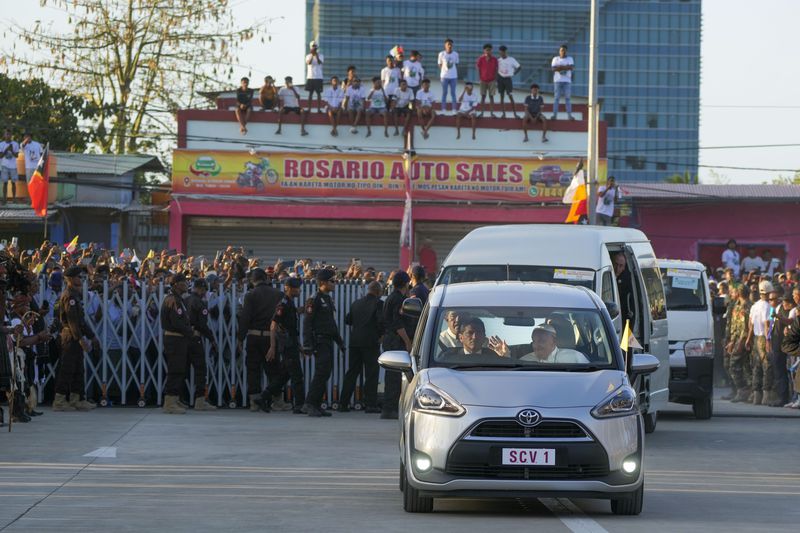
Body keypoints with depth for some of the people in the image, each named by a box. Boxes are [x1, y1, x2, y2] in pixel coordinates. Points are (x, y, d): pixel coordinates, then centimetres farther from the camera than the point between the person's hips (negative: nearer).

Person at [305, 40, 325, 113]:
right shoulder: (308, 56, 7)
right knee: (310, 93, 3)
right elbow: (308, 62, -13)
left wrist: (316, 54, -22)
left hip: (318, 77, -2)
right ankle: (309, 108, 6)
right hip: (310, 77, 2)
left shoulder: (320, 56, 2)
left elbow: (320, 62, -17)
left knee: (318, 93, -2)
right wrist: (312, 55, -21)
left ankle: (319, 109, 0)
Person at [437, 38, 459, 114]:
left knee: (453, 93, 5)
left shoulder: (455, 54, 1)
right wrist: (440, 75, 1)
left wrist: (457, 76, 10)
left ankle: (454, 109, 9)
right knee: (444, 93, 5)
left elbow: (456, 65, 9)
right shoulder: (441, 54, -4)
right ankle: (444, 109, 9)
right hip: (444, 76, -1)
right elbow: (440, 65, 4)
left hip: (453, 76, 1)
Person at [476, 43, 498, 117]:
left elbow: (496, 70, 4)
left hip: (492, 81, 0)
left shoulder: (494, 59, -2)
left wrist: (496, 80, 2)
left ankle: (492, 112, 5)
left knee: (491, 96, 2)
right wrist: (480, 78, -1)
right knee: (483, 96, 3)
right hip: (483, 80, 0)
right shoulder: (481, 59, -4)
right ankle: (481, 112, 7)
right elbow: (478, 69, 3)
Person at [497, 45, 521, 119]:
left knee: (510, 96, -7)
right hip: (500, 78, 3)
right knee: (502, 96, 5)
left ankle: (515, 113, -5)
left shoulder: (511, 60, -5)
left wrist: (513, 73, -5)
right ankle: (503, 113, 9)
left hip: (508, 78, -3)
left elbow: (519, 67, -1)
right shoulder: (498, 60, 4)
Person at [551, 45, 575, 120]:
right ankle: (554, 115, -5)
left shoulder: (570, 59, 9)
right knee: (556, 98, -4)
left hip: (567, 81, 0)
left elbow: (572, 67, -8)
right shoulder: (555, 59, 10)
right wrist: (565, 67, -10)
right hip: (558, 81, 0)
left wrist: (560, 67, -11)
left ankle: (569, 115, -3)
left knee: (567, 98, -2)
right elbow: (553, 68, -5)